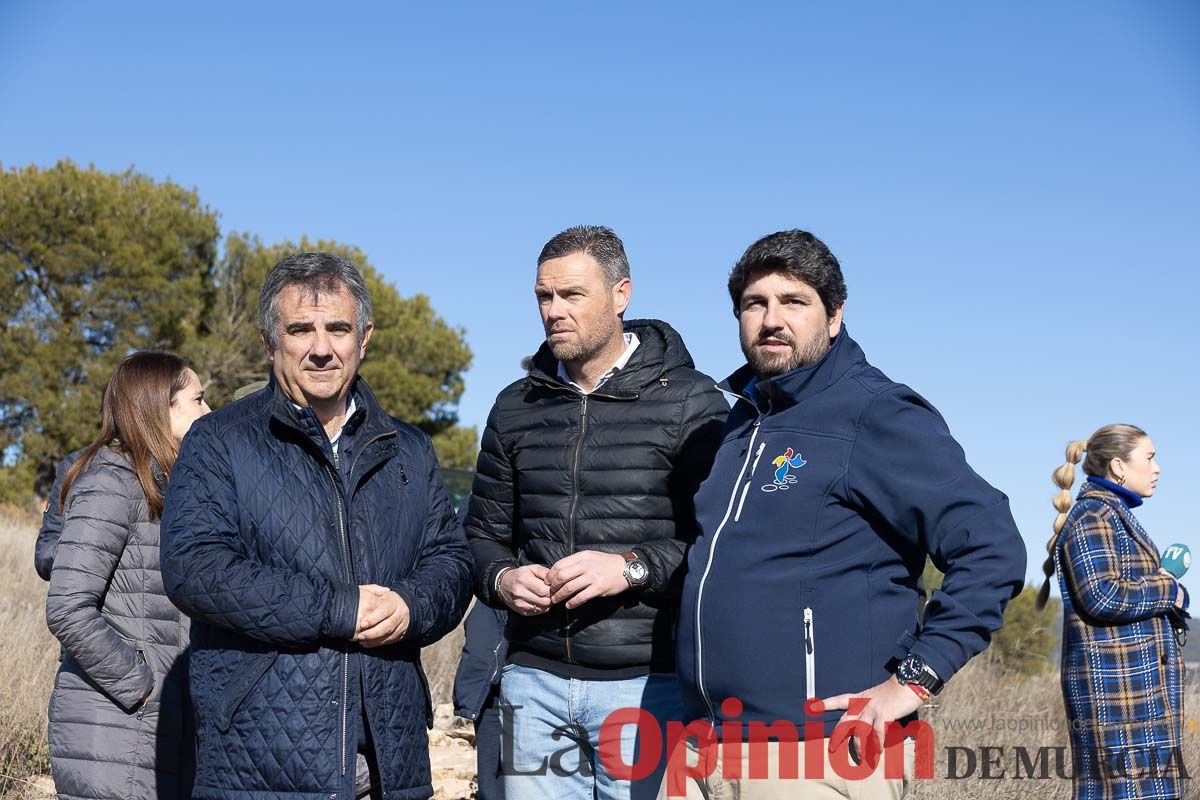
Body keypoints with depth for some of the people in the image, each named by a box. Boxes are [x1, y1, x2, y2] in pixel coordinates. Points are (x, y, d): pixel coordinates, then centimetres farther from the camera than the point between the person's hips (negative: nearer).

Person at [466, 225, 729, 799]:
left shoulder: (689, 402, -2)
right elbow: (483, 532, 19)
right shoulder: (516, 408, 13)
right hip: (535, 678, 4)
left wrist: (633, 569, -18)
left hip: (647, 682, -4)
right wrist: (502, 578, -2)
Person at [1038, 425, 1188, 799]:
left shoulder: (1115, 515, 20)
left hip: (1136, 682, 10)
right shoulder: (1094, 515, -10)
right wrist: (1168, 591, -8)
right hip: (1117, 682, -10)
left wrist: (1166, 592, 2)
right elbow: (1101, 596, -21)